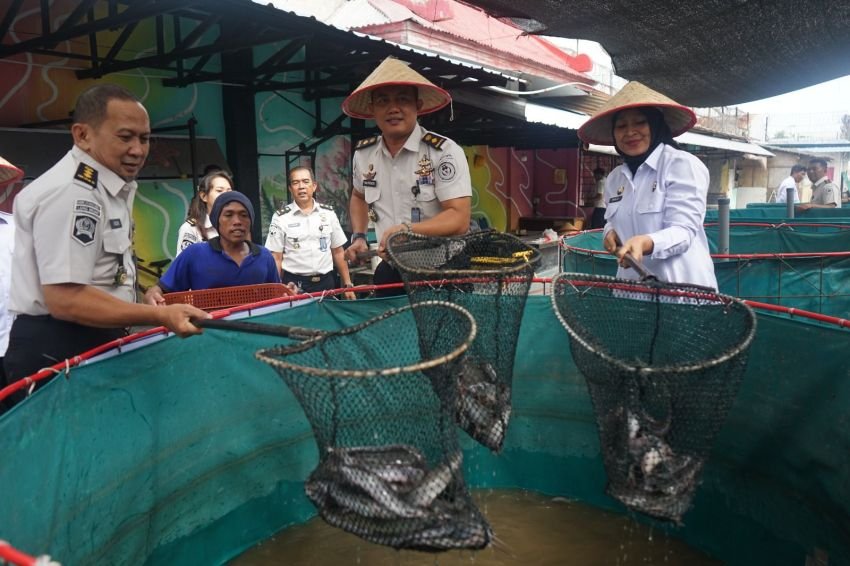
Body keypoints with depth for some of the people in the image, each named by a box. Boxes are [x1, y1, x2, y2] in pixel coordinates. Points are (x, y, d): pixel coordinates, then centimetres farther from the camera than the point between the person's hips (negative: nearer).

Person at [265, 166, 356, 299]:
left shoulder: (328, 213, 6)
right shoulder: (281, 218, -1)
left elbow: (338, 252, 10)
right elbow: (276, 258, -1)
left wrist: (348, 285, 7)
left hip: (326, 283, 2)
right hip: (295, 285, -2)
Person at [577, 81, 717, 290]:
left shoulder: (683, 165, -10)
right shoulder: (614, 178, 8)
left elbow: (684, 230, -17)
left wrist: (645, 243, -35)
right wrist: (611, 232, 0)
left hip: (682, 286, -5)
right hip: (630, 286, 6)